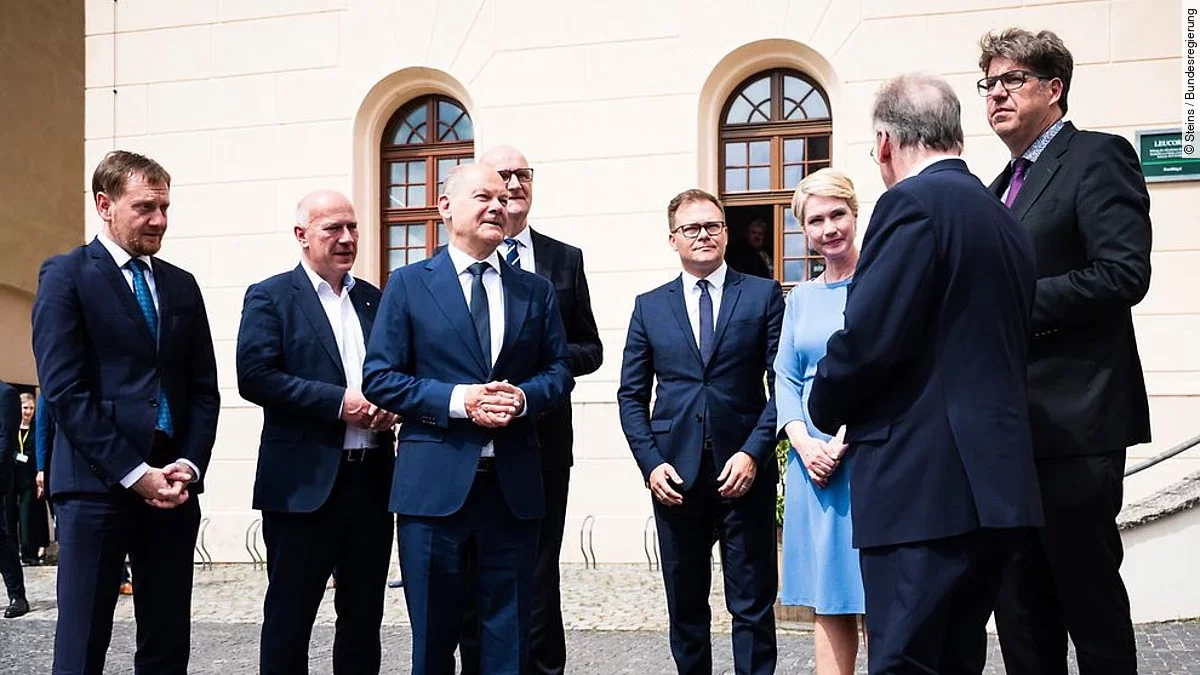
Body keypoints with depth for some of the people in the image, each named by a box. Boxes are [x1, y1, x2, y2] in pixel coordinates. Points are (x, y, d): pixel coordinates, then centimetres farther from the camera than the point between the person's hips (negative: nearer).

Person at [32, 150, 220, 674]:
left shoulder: (181, 286, 16)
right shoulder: (66, 276, -1)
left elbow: (204, 389, 14)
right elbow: (64, 390, -9)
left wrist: (189, 465, -3)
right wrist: (133, 473, -13)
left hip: (173, 485, 5)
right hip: (98, 484, -5)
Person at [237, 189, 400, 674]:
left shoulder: (373, 300, 15)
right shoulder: (270, 298, -2)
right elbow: (255, 377, -13)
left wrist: (390, 407, -3)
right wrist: (339, 402, -17)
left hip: (372, 478, 5)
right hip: (304, 483, -5)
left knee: (364, 616, 11)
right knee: (290, 615, 2)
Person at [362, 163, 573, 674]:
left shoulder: (536, 290, 12)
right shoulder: (408, 284, 2)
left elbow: (559, 371, 12)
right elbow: (379, 378, -2)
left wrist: (524, 397, -10)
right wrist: (456, 400, -15)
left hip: (513, 484, 3)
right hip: (434, 483, -2)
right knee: (434, 634, 7)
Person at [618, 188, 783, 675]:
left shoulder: (764, 296, 4)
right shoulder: (649, 306, 10)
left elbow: (782, 384, -1)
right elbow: (631, 395, 9)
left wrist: (754, 453, -12)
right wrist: (650, 463, -4)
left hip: (745, 471, -2)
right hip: (676, 475, 2)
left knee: (752, 605, 3)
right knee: (685, 606, 10)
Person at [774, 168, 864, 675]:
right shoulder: (800, 298, 15)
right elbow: (785, 380, 13)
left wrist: (845, 441, -14)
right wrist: (805, 444, -5)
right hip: (813, 460, 5)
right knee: (827, 600, 7)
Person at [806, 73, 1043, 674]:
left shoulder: (914, 202, -10)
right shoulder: (1006, 222, 18)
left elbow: (869, 338, -17)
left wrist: (825, 409, 2)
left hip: (923, 489, -9)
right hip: (996, 485, 9)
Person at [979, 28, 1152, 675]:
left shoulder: (1098, 157, -5)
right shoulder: (1003, 186, 20)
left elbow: (1124, 273, -18)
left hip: (1074, 421, -8)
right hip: (1011, 426, 8)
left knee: (1090, 593, 0)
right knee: (1020, 607, 12)